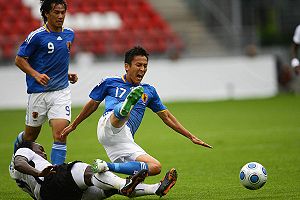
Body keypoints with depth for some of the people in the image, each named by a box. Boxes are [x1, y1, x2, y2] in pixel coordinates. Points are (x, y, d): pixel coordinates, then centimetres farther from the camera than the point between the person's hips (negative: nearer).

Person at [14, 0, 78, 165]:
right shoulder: (36, 36, -11)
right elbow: (19, 59, -5)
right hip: (38, 92, -3)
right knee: (30, 136, 13)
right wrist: (36, 74, -18)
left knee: (60, 134, -14)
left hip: (61, 91, 3)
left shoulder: (69, 35, 7)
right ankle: (17, 146, 47)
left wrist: (67, 75, 10)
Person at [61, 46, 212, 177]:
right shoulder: (110, 83, 16)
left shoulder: (149, 91, 25)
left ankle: (108, 167, -22)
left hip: (126, 142, 4)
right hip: (107, 127, -4)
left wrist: (191, 137, 24)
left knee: (156, 167, -17)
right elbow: (92, 105, 27)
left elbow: (167, 117, 28)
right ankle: (126, 106, -75)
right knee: (122, 112, -37)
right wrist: (73, 125, 33)